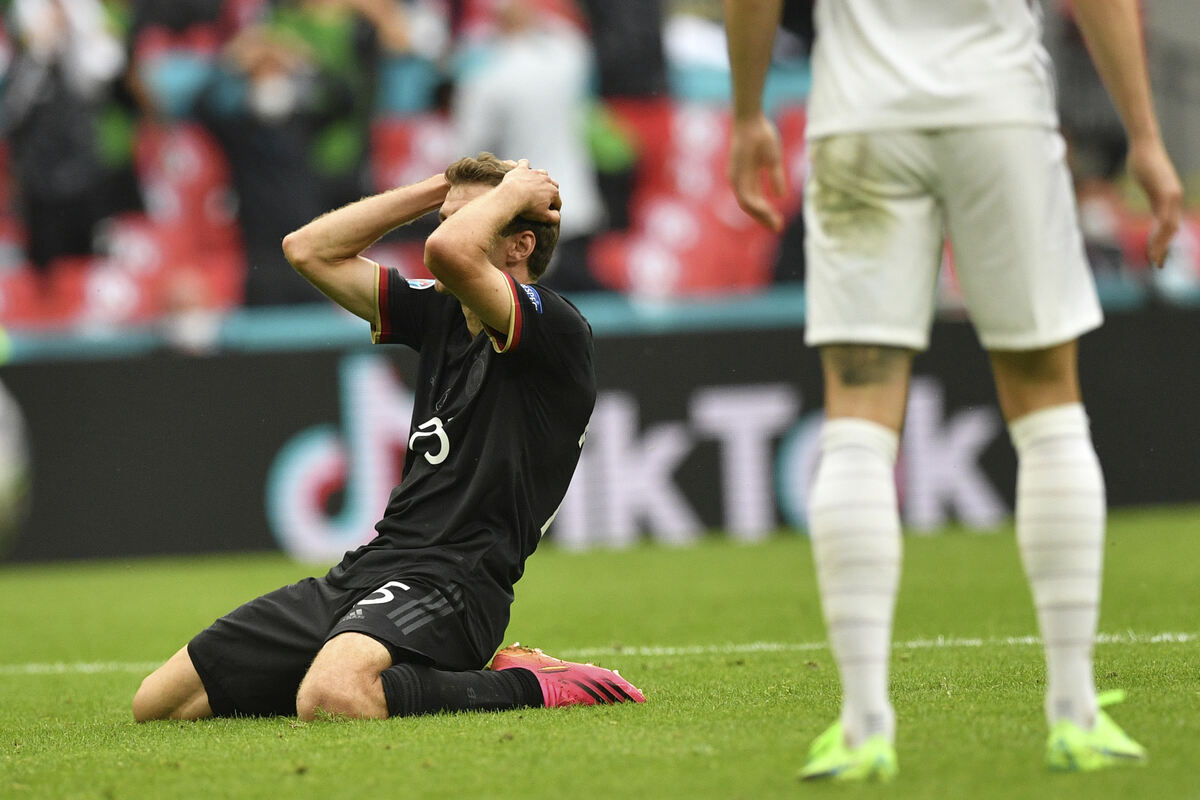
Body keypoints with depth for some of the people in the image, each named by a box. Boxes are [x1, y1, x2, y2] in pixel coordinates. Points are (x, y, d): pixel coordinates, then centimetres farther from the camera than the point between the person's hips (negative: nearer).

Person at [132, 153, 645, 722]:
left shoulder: (557, 330, -9)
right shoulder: (440, 312, 16)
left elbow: (450, 251, -26)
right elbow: (310, 249, 20)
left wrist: (512, 192, -7)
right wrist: (440, 188, 15)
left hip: (451, 583, -9)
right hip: (369, 568, 9)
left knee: (332, 700, -41)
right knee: (159, 702, 4)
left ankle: (531, 686, -14)